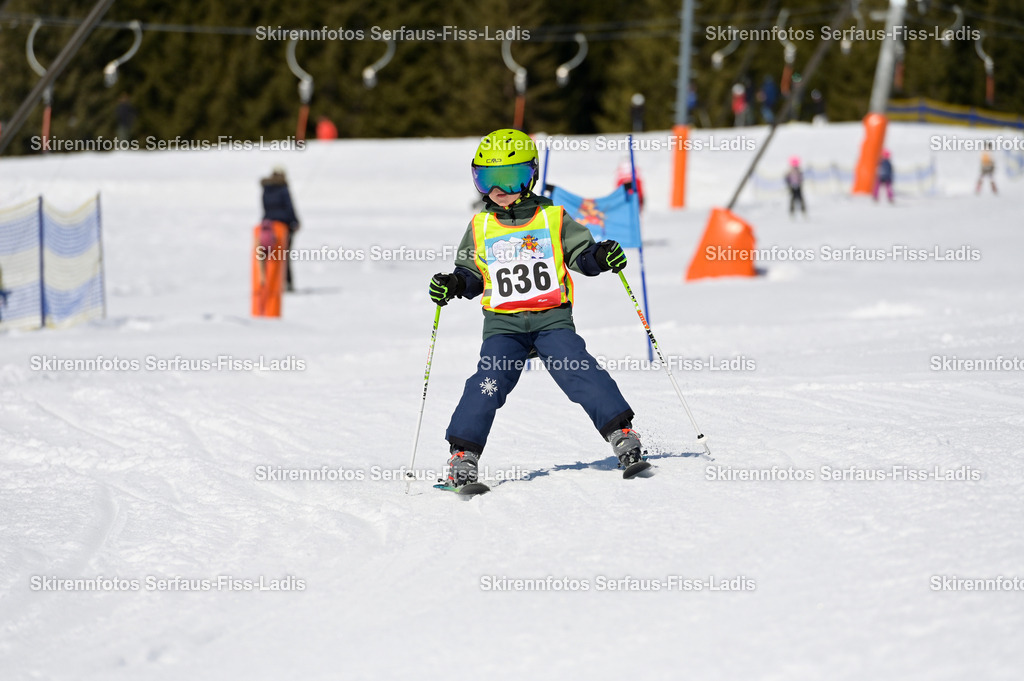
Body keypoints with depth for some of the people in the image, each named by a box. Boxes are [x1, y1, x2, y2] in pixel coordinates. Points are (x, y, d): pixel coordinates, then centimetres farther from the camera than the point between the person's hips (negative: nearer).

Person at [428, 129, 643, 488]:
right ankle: (463, 454, -13)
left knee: (579, 372, -18)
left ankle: (622, 435, -13)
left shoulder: (554, 219, 8)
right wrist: (453, 284, 2)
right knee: (489, 383, -17)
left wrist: (601, 256, -15)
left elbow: (580, 254, 6)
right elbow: (472, 274, 21)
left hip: (553, 318, -1)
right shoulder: (480, 228, 14)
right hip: (503, 325, 1)